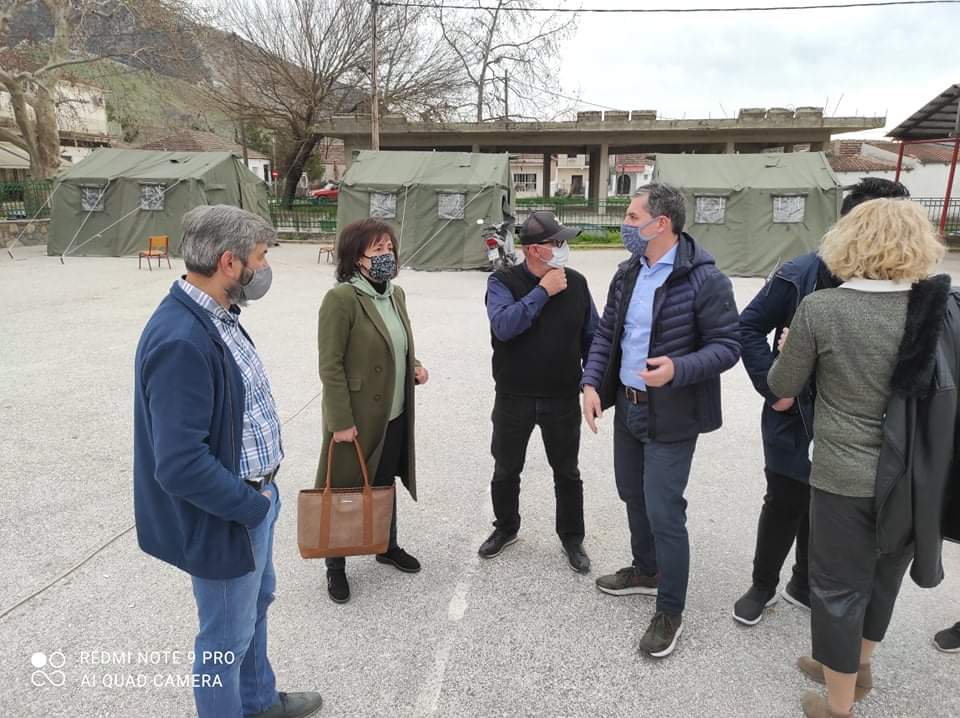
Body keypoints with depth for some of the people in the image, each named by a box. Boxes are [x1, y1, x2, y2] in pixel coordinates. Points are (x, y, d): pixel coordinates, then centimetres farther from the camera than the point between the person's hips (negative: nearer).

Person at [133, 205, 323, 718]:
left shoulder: (217, 315, 1)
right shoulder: (180, 341, -30)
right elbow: (180, 465, -31)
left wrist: (261, 493, 9)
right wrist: (253, 506, -18)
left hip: (252, 497, 10)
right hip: (224, 518, -10)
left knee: (257, 602, 28)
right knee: (228, 637, 12)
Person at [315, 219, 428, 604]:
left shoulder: (396, 294, 7)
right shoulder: (341, 298, -17)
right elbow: (330, 366, -17)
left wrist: (415, 367, 0)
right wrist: (341, 421, -18)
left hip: (394, 413, 7)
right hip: (357, 417, -7)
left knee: (385, 483, 22)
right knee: (346, 489, 8)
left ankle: (387, 546, 42)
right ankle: (336, 566, 27)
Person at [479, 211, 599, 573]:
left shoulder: (576, 282, -2)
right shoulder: (503, 282, -9)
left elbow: (591, 337, 6)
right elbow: (503, 326, -27)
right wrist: (543, 291, -24)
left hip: (563, 399, 1)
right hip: (514, 399, -1)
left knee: (567, 473, 14)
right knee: (506, 470, 16)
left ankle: (572, 538, 33)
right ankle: (505, 528, 40)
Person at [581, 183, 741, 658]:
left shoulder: (704, 279, -17)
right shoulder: (628, 273, 5)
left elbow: (727, 346, -15)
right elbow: (606, 332, 10)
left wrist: (678, 369, -32)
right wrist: (592, 382, -3)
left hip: (671, 416, -7)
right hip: (626, 405, 8)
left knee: (663, 512, -3)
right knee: (633, 495, 21)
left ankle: (670, 611, 17)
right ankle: (646, 570, 45)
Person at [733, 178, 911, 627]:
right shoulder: (800, 276, -15)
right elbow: (749, 328, -9)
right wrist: (772, 387, -15)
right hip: (796, 421, -3)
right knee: (784, 508, 10)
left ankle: (804, 586, 40)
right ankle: (762, 586, 33)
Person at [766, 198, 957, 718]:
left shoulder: (820, 309, -16)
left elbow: (782, 388, -4)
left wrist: (790, 352, 16)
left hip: (846, 478, -4)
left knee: (839, 586, 14)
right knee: (883, 576, 26)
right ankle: (856, 665, 49)